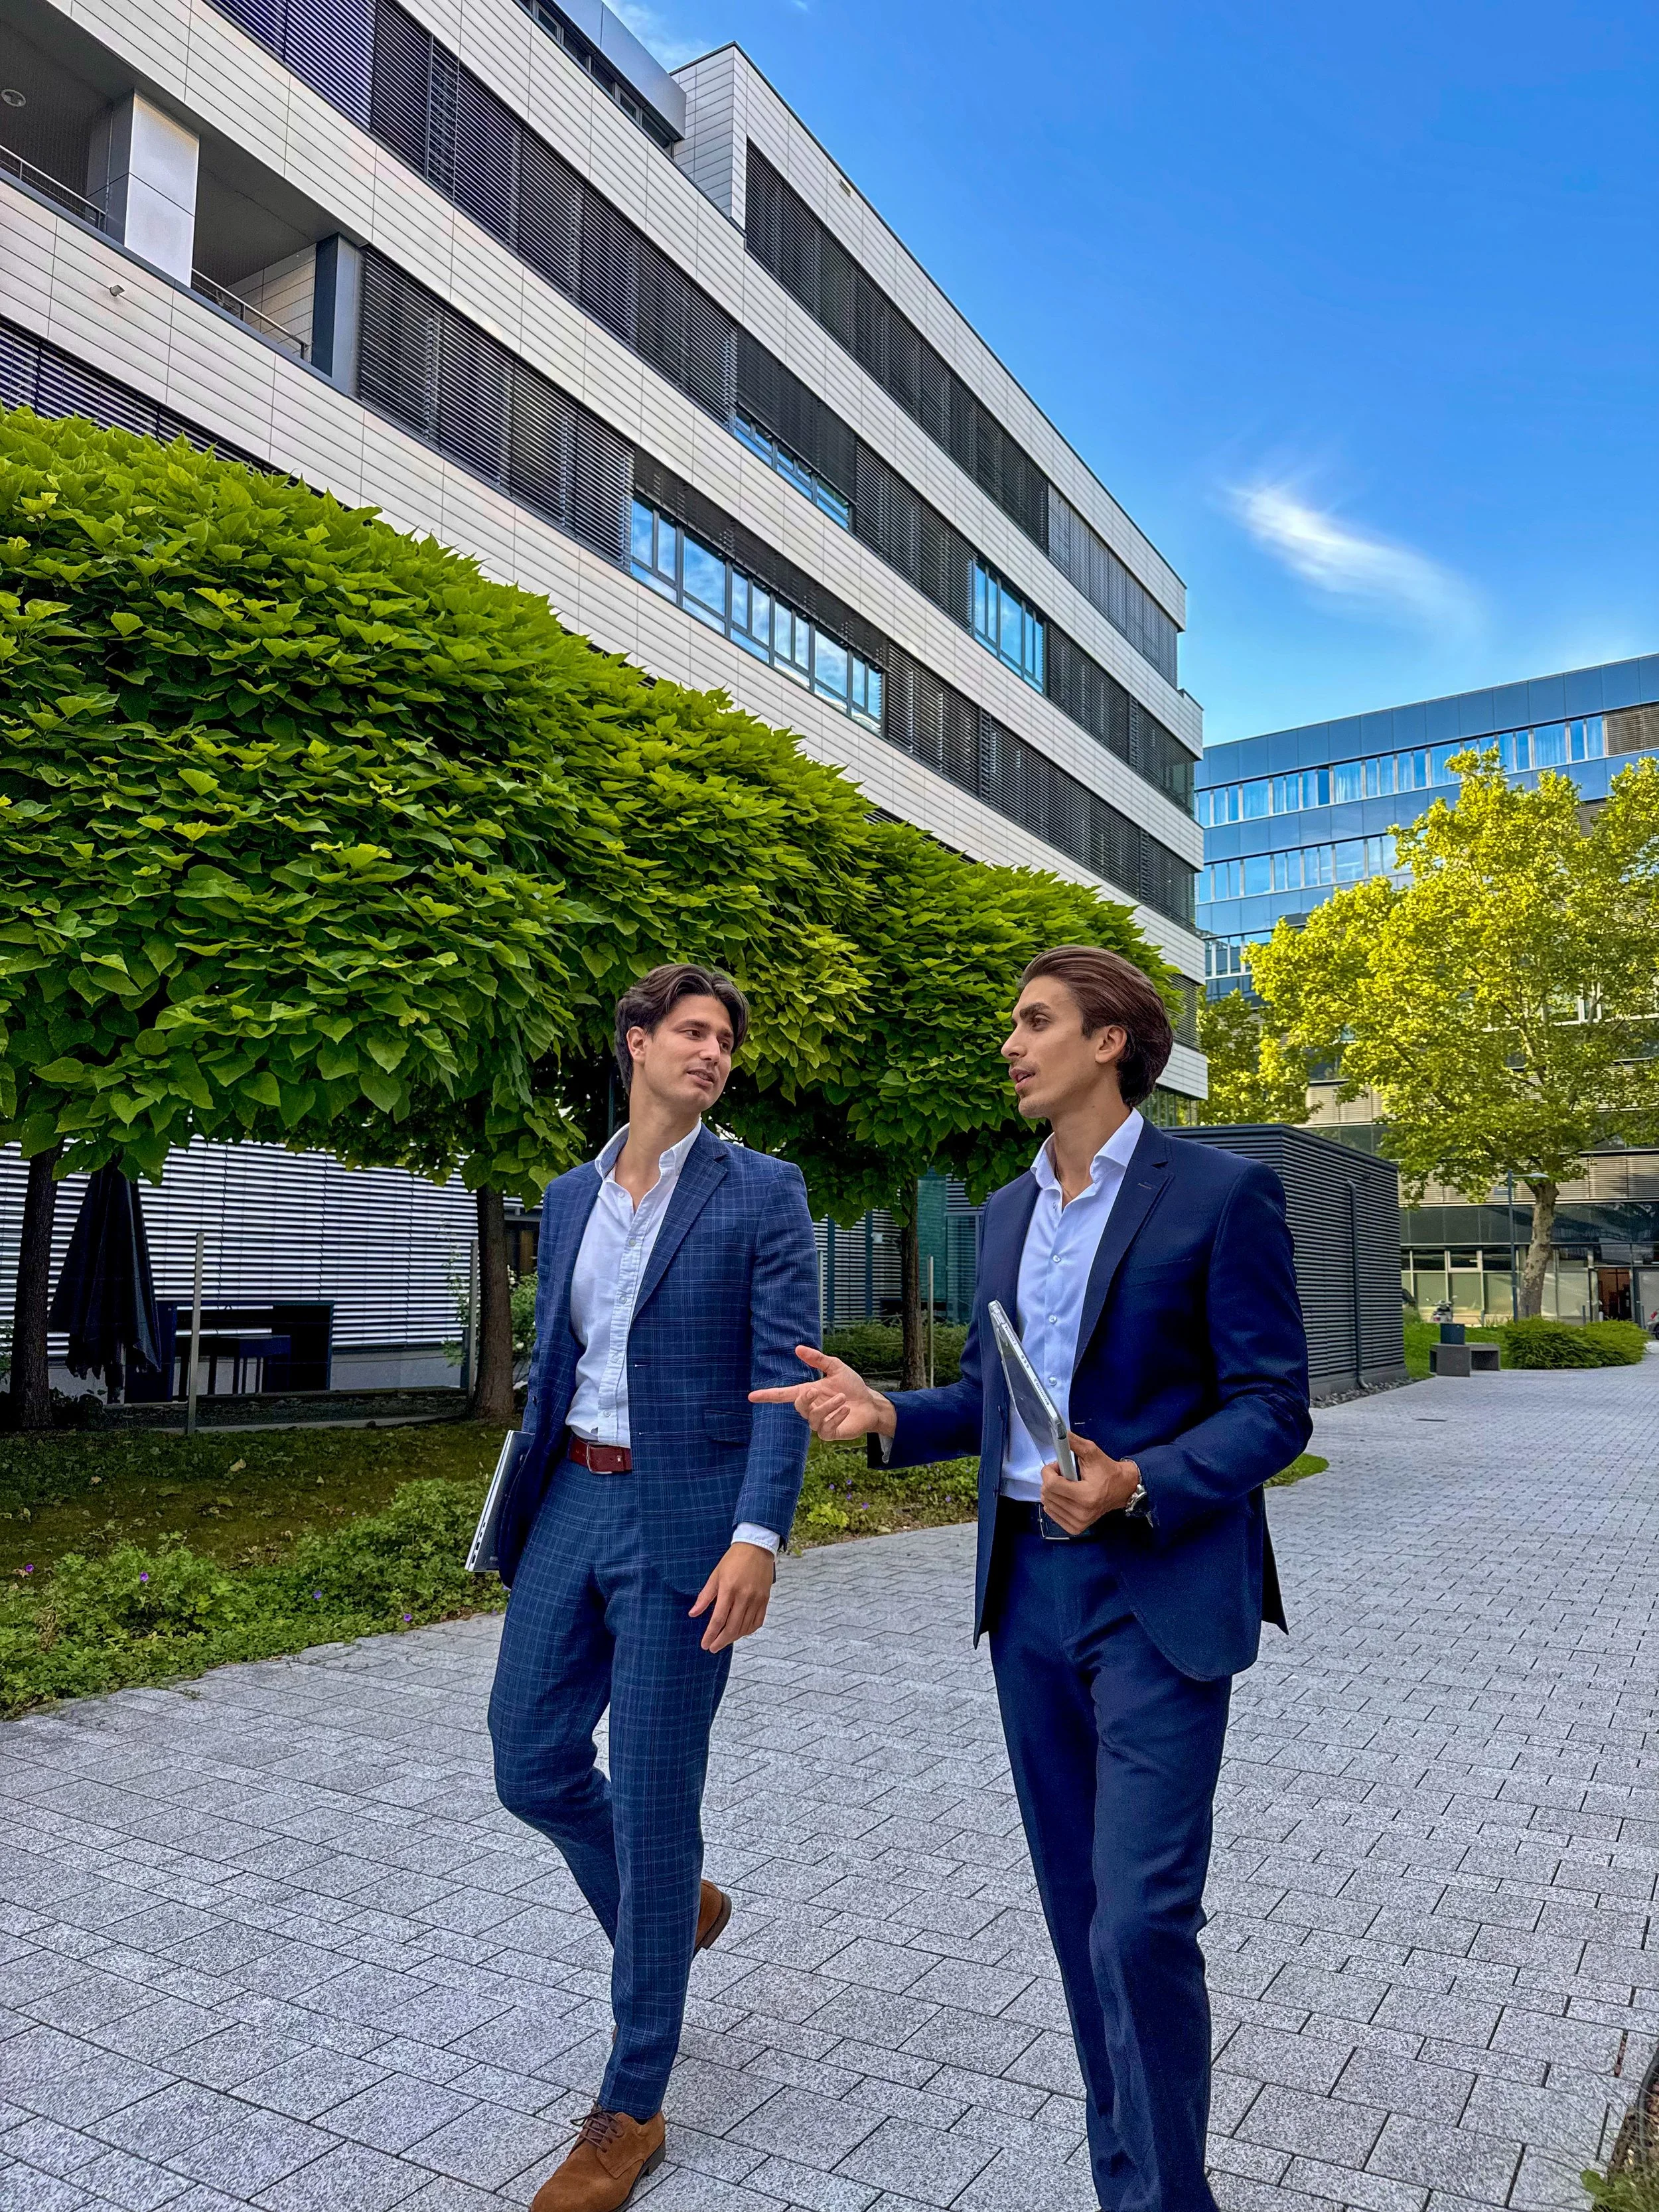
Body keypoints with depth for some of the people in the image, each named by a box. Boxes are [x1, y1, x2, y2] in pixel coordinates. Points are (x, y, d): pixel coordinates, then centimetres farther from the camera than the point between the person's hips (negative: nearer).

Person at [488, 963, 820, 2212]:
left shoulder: (764, 1194, -6)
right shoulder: (571, 1198, 11)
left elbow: (786, 1375, -12)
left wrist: (758, 1537, -21)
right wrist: (525, 1512, 17)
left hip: (684, 1521, -6)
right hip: (573, 1503, 6)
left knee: (653, 1802, 3)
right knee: (532, 1761, 11)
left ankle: (632, 2112, 24)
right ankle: (671, 1915, 42)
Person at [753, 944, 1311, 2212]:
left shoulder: (1222, 1194, -9)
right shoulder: (1009, 1213, 11)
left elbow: (1275, 1406, -10)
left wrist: (1137, 1484, -24)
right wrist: (888, 1416, -2)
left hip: (1160, 1596, -6)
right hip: (1029, 1588, 6)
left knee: (1142, 1919, -6)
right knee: (1080, 1905, 16)